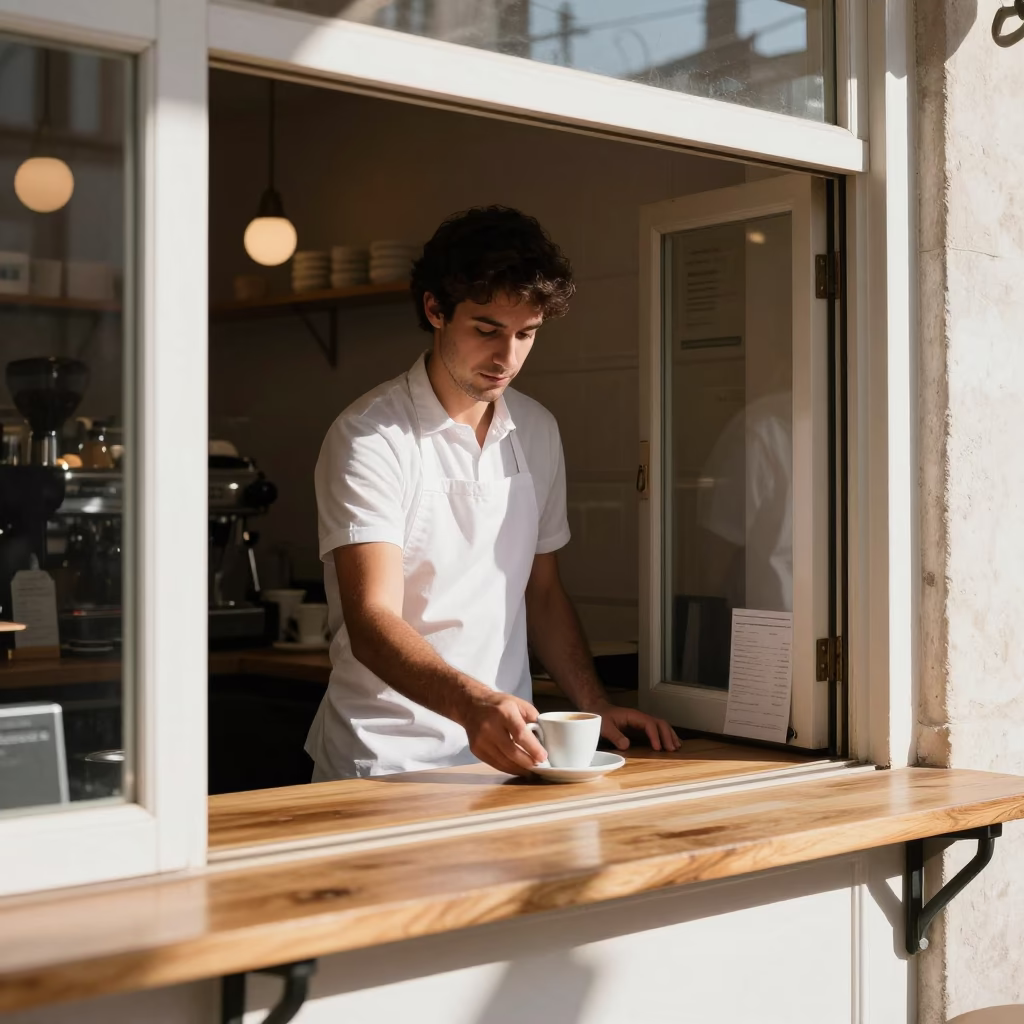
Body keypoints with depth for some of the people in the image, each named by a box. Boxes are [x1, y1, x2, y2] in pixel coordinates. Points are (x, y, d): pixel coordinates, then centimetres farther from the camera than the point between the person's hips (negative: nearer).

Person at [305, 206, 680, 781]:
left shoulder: (538, 432, 12)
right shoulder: (370, 437, -9)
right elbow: (371, 622, -18)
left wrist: (597, 708, 7)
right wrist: (472, 703, -34)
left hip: (504, 749, 4)